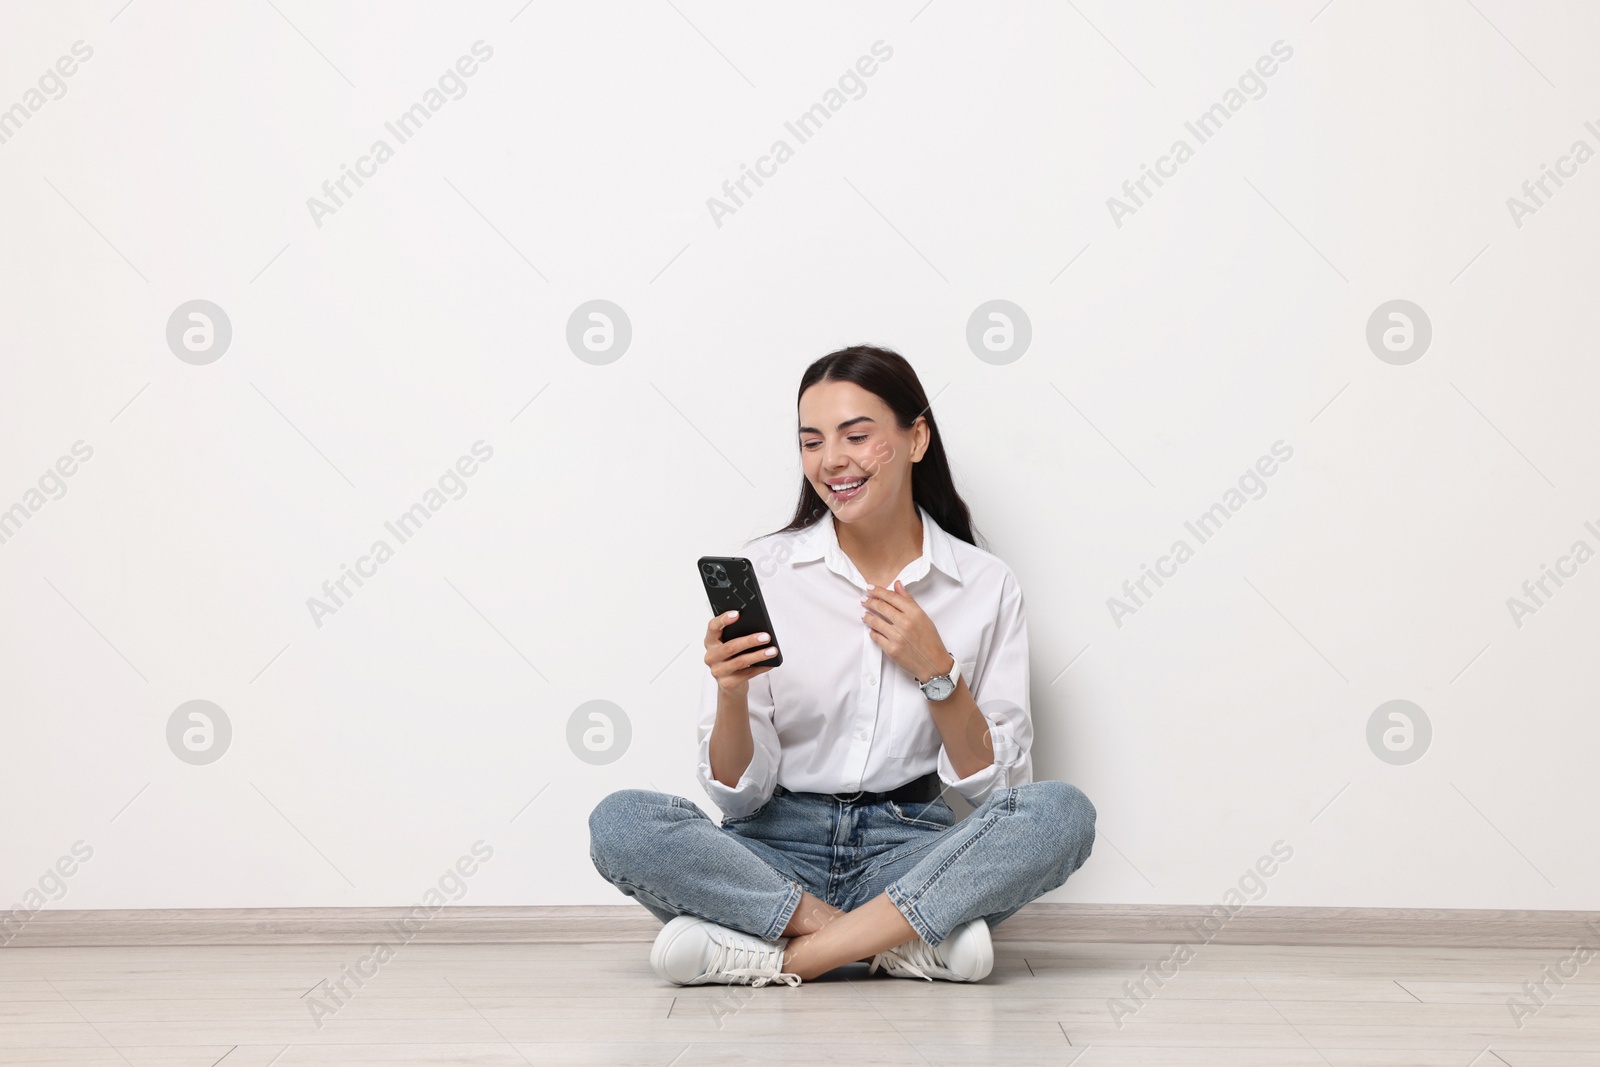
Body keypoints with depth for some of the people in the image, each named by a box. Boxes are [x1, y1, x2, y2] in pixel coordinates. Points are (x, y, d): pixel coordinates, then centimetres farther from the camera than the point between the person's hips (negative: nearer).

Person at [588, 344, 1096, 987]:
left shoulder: (985, 586, 2)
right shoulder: (762, 572, 0)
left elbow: (996, 783, 2)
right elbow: (738, 793, -2)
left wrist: (936, 671, -11)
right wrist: (731, 696, -22)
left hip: (910, 853, 0)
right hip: (779, 850, 0)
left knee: (1063, 812, -28)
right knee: (620, 823, -28)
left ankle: (783, 958, -27)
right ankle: (912, 944, -24)